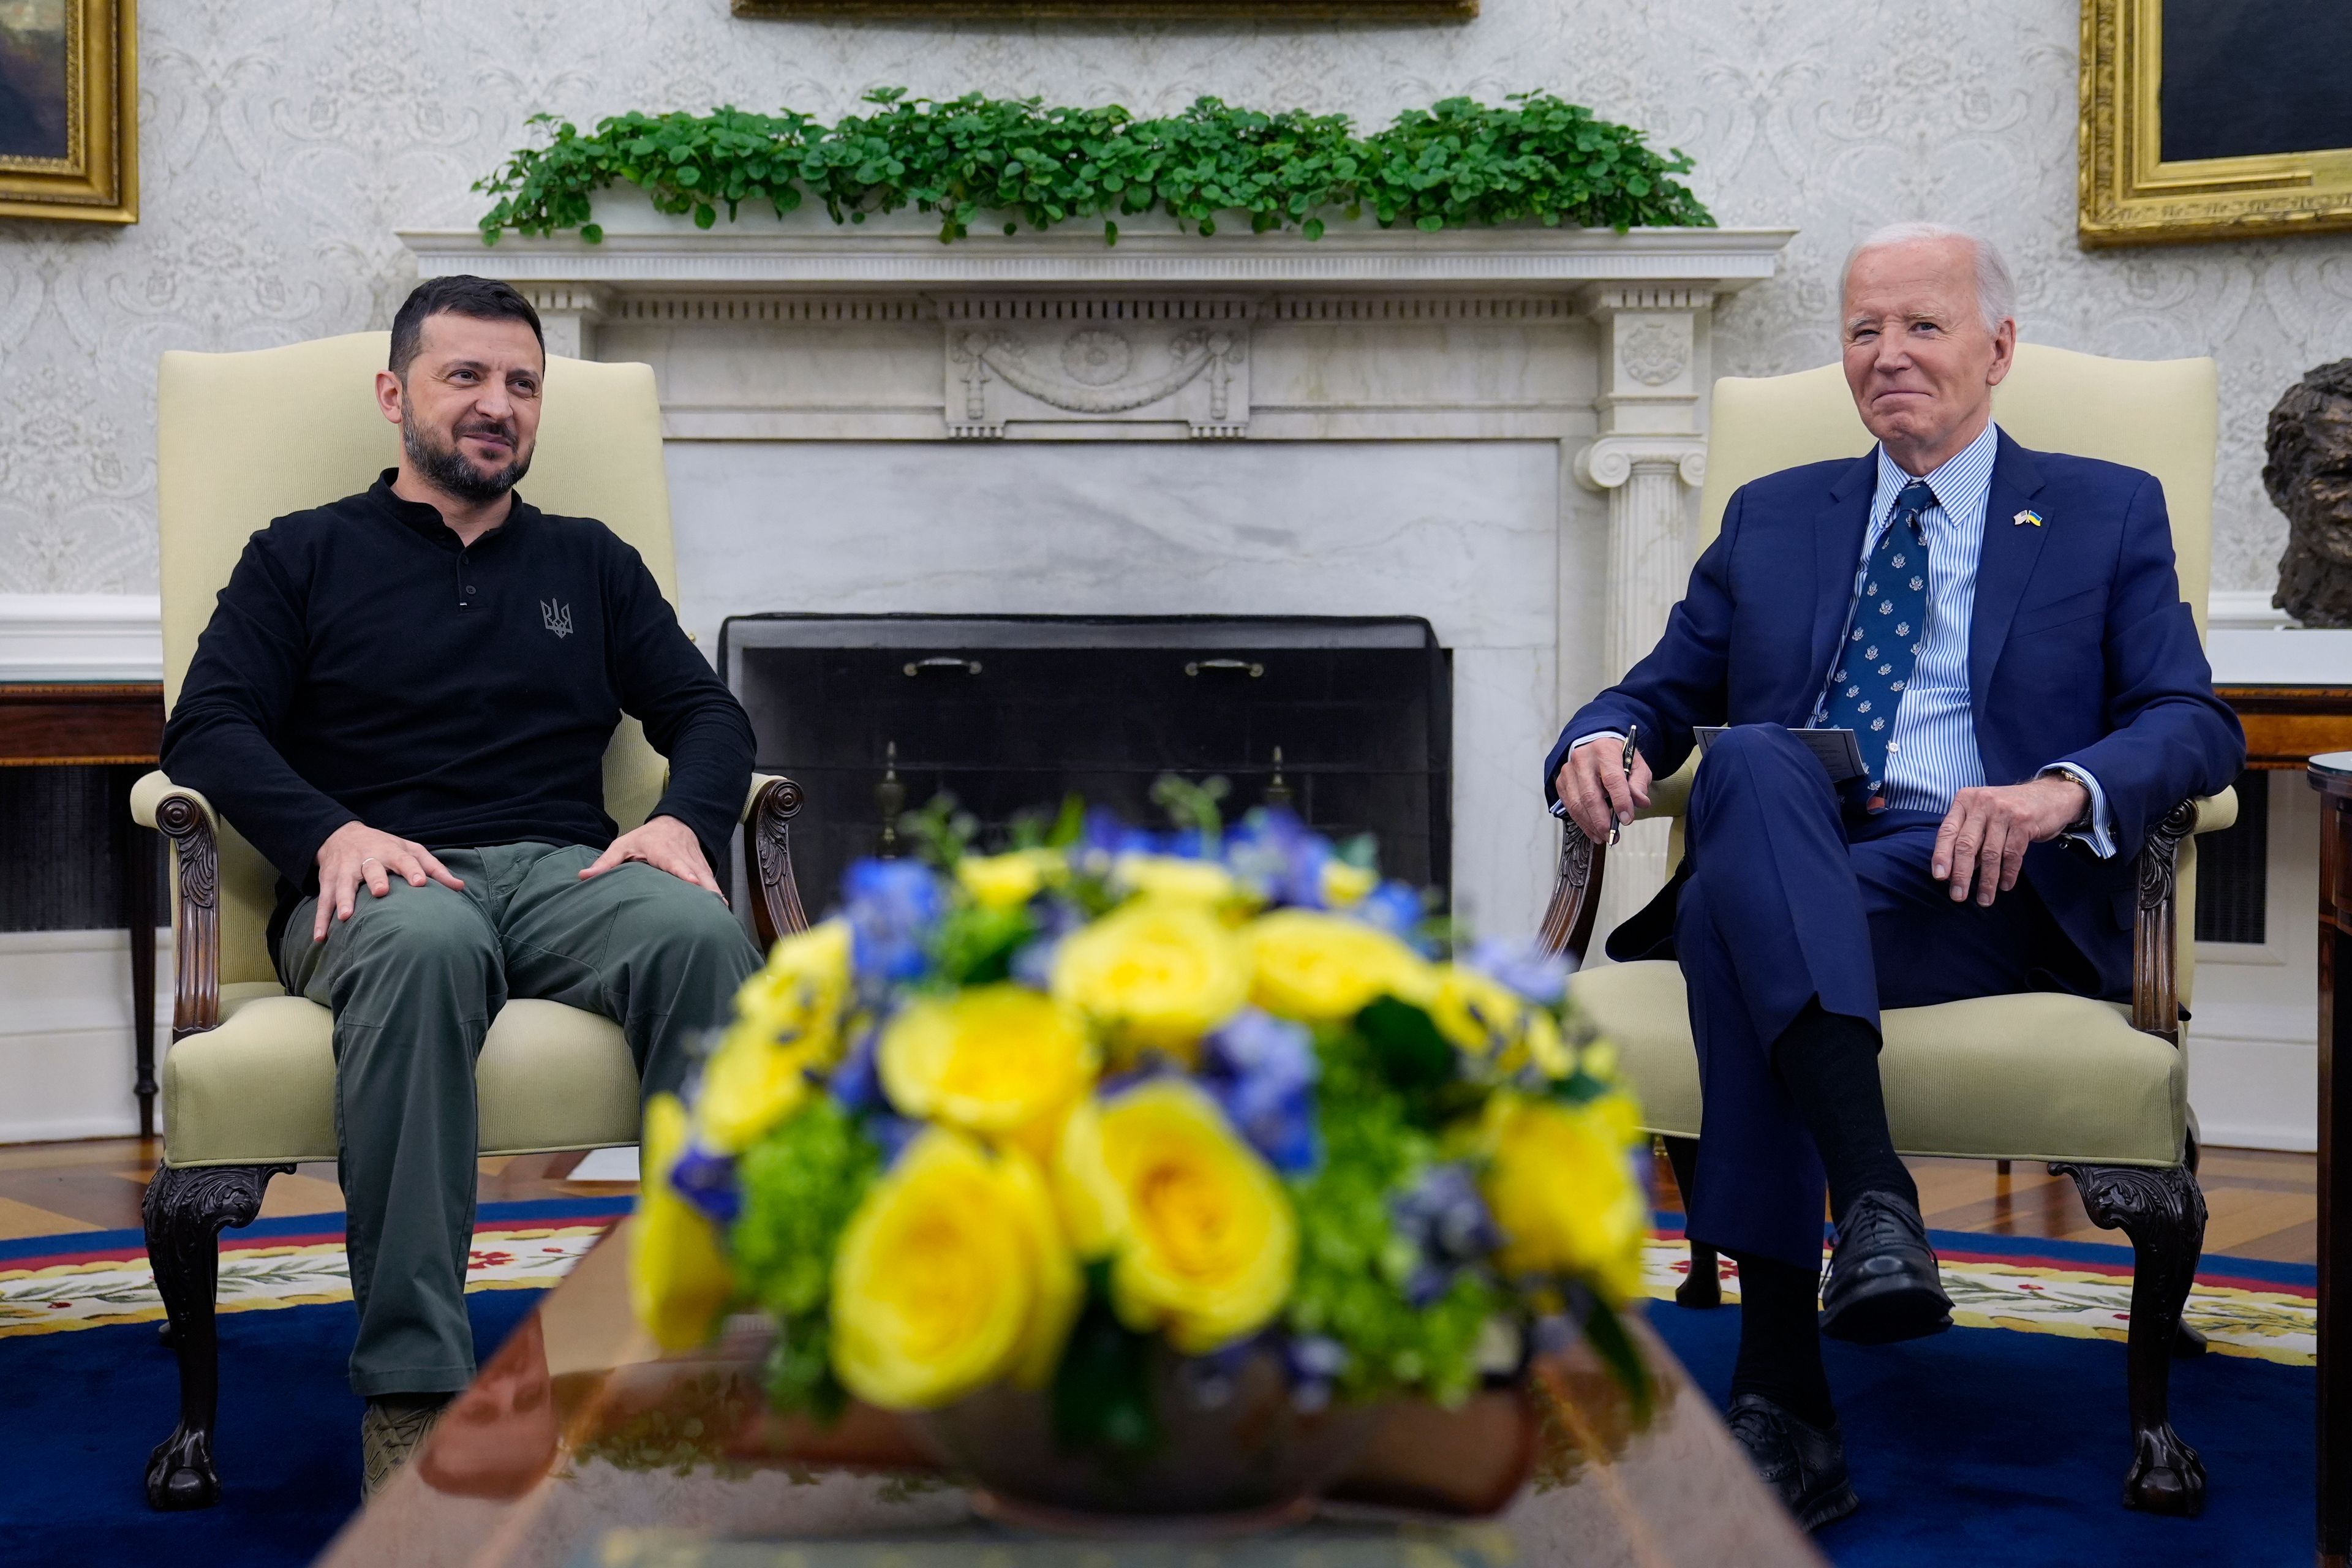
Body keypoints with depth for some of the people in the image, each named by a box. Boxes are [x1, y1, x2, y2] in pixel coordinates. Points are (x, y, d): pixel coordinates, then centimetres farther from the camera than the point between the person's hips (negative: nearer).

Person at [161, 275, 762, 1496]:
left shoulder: (590, 562, 27)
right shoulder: (304, 556, 20)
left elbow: (708, 715, 19)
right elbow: (207, 728, 7)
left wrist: (684, 820, -5)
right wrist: (332, 833, -13)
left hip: (566, 871, 2)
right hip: (384, 883, -2)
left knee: (697, 934, -35)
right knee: (424, 946, -41)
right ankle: (412, 1390, -43)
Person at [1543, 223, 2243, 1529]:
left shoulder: (2107, 515, 17)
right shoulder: (1770, 519, 26)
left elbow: (2196, 724, 3)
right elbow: (1661, 694, 21)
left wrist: (2063, 789, -20)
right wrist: (1600, 743, -6)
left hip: (1985, 887, -2)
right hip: (1788, 877, 3)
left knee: (1739, 919, -35)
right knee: (1752, 762, -35)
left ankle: (1779, 1400, -39)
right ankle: (1873, 1199, -47)